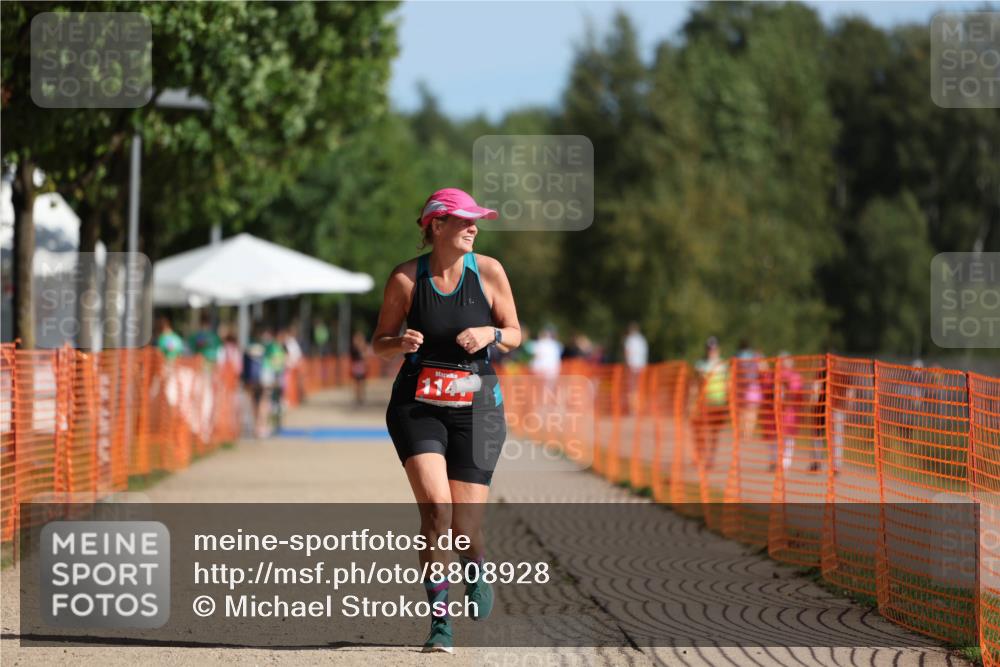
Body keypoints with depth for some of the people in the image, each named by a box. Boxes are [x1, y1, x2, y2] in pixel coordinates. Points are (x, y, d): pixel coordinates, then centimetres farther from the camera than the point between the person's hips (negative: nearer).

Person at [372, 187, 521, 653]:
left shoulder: (488, 271, -1)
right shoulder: (406, 278, -3)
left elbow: (515, 334, 8)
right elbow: (379, 344, 6)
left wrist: (491, 335, -14)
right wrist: (401, 343, -17)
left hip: (476, 406, 1)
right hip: (417, 405, -1)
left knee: (466, 524, -2)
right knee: (436, 507, -20)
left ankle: (476, 574, 36)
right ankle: (439, 621, -9)